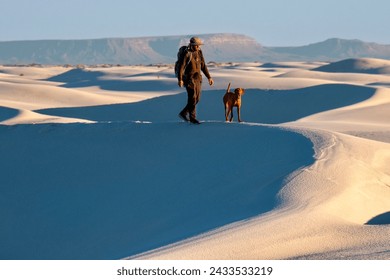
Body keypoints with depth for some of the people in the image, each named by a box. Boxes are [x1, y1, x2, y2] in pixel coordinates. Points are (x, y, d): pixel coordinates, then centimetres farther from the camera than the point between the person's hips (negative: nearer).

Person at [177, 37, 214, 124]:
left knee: (197, 99, 8)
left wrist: (209, 77, 8)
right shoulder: (187, 54, -14)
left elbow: (203, 66, 13)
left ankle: (183, 113, 22)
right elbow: (181, 67, -19)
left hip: (197, 79, 7)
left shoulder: (199, 53, 7)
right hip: (189, 79, -7)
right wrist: (180, 80, -28)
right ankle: (192, 118, 0)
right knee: (192, 98, -9)